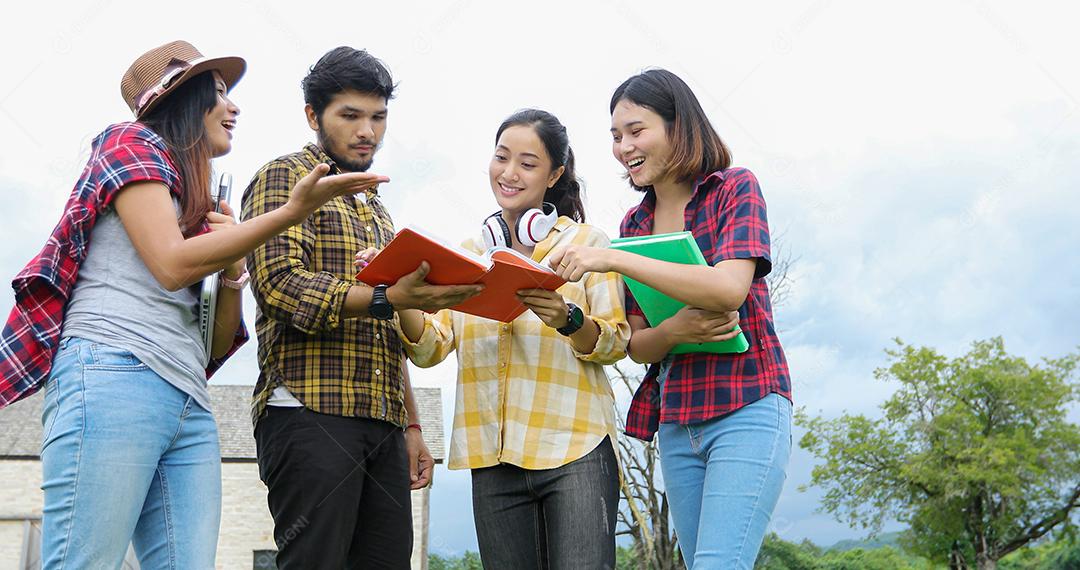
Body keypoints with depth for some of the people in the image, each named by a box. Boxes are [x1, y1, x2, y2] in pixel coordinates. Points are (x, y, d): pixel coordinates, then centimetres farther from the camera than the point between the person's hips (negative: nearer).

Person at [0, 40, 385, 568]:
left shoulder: (198, 201, 29)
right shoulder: (132, 143, 8)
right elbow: (172, 265, -9)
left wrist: (232, 271, 5)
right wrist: (293, 211, -9)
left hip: (190, 404, 8)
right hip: (115, 374, -8)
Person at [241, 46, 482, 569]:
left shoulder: (377, 210, 26)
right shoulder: (285, 178, 3)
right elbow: (280, 282, -13)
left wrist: (411, 426, 20)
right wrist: (388, 300, -26)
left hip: (383, 427, 7)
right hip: (310, 414, -7)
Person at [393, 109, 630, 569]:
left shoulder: (586, 242, 3)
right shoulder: (467, 254, 13)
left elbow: (615, 344, -2)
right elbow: (430, 349, 4)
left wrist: (568, 320, -22)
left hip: (575, 449, -3)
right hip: (494, 458, 3)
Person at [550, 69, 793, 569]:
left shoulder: (735, 189, -3)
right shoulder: (634, 223, 12)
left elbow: (730, 288, -21)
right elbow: (635, 345, 10)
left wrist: (613, 259, -26)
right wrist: (673, 331, -14)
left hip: (745, 410, -6)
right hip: (675, 422, 6)